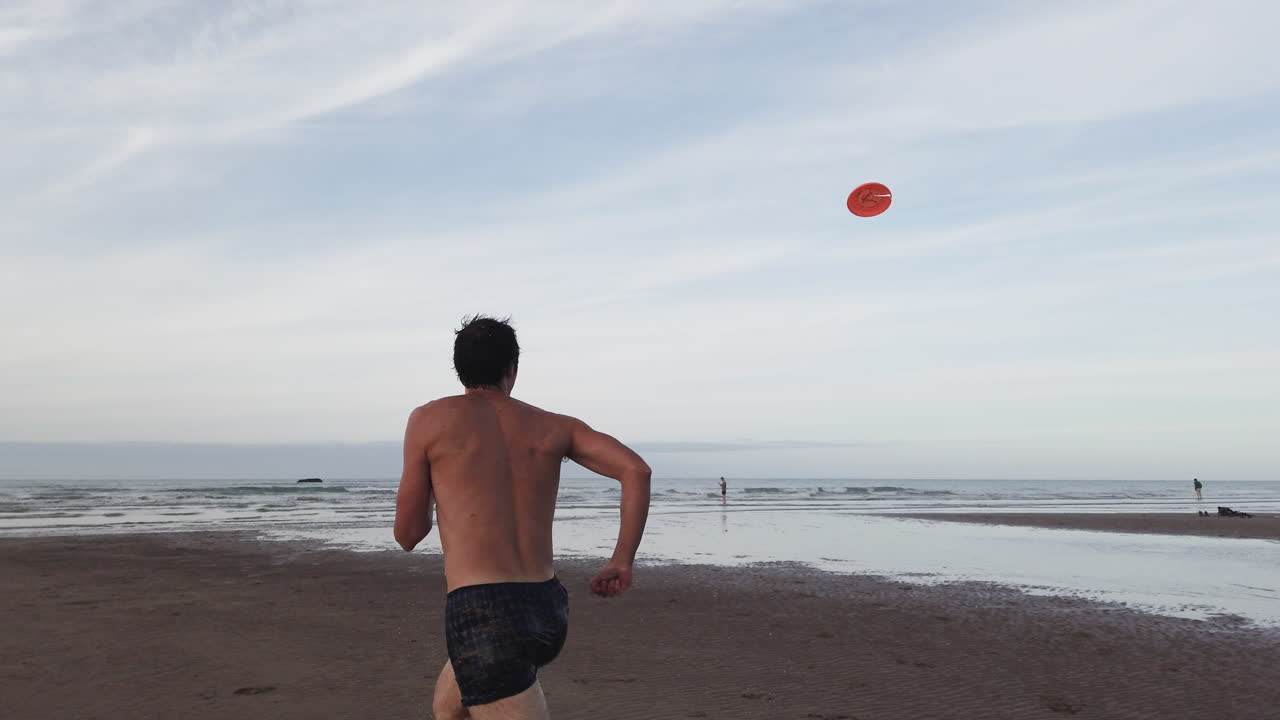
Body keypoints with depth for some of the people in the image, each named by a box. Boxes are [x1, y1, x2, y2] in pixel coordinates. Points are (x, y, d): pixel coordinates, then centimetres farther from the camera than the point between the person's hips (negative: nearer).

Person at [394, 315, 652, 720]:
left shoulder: (430, 419, -1)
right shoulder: (553, 426, 8)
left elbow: (408, 535, 4)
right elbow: (636, 470, -4)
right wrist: (622, 560, 4)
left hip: (483, 615, -6)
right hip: (548, 611, 6)